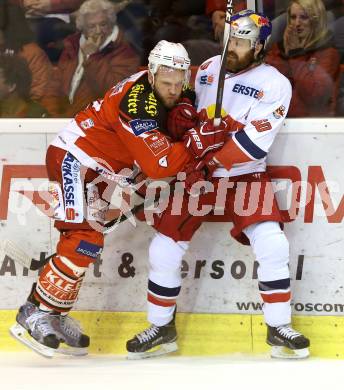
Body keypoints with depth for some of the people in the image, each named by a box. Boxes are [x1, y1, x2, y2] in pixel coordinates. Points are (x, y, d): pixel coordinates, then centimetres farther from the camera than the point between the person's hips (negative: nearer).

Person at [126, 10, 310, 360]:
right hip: (196, 174, 4)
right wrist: (192, 139, -6)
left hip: (246, 177, -3)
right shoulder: (208, 69, 3)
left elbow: (253, 143, -22)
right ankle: (161, 328, 13)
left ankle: (279, 329, -5)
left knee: (272, 247, -19)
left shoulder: (274, 85, -13)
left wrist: (212, 163, -23)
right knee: (164, 248, -3)